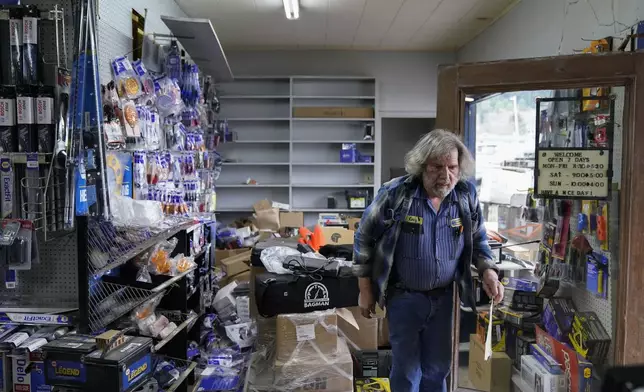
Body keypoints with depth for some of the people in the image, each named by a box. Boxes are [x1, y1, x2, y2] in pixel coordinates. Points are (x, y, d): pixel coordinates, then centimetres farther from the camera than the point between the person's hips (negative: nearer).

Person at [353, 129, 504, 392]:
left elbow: (478, 240, 9)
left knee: (438, 367, 18)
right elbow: (364, 239, -8)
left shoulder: (467, 196, -7)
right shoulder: (395, 194, -18)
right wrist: (366, 290, -4)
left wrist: (488, 270, -10)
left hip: (443, 296, 4)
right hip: (404, 296, -3)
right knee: (407, 369, 8)